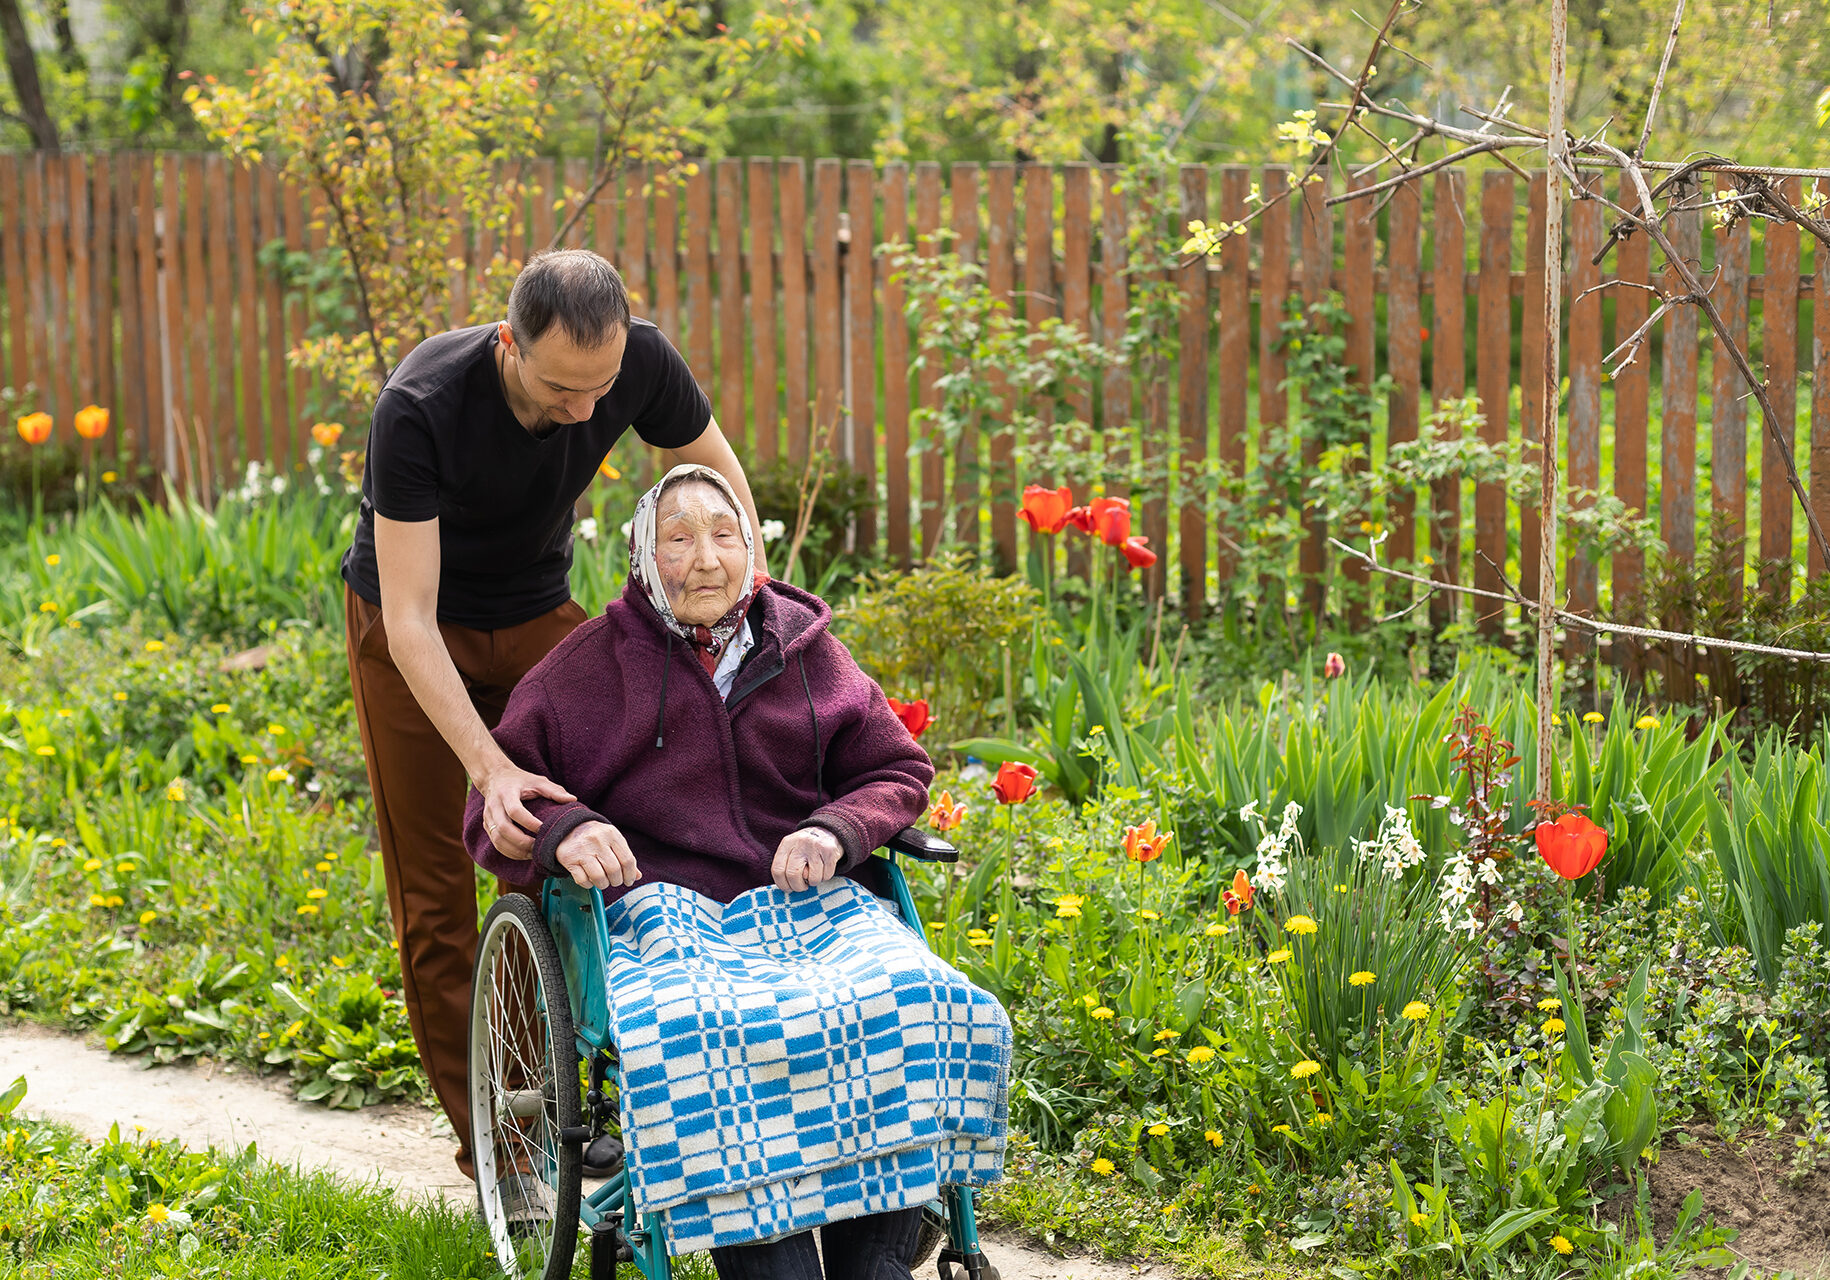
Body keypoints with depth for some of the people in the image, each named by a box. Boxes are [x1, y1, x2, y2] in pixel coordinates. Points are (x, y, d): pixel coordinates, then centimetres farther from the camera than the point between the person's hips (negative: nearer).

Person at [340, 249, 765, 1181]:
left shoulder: (642, 363, -25)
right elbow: (411, 620, -37)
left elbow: (716, 470, -3)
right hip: (416, 632, -3)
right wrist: (490, 769, -47)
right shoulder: (419, 408, -36)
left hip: (538, 613, 3)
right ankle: (492, 1147, 4)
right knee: (436, 891, -3)